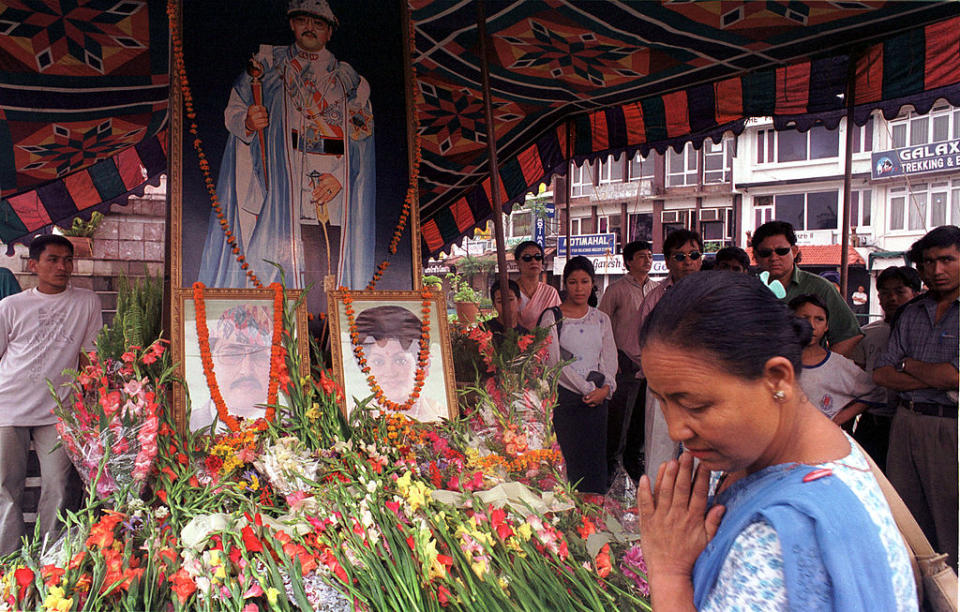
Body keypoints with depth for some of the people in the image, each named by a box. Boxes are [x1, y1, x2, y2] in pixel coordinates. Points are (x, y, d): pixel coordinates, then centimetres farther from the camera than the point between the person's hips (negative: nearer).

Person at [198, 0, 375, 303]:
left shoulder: (348, 79, 18)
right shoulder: (268, 63, 17)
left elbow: (363, 135, 8)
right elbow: (232, 112, 13)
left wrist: (340, 177, -8)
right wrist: (248, 122, -13)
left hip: (333, 197, 1)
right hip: (279, 184, -1)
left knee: (327, 276, -8)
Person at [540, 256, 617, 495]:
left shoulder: (601, 319, 13)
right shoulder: (552, 317, -1)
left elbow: (610, 360, 10)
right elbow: (554, 361, -9)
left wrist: (605, 388, -9)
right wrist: (587, 389, -11)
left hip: (597, 400, 4)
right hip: (564, 397, -4)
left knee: (594, 460, 5)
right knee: (566, 460, -5)